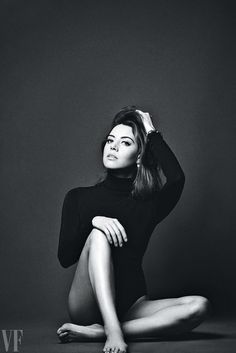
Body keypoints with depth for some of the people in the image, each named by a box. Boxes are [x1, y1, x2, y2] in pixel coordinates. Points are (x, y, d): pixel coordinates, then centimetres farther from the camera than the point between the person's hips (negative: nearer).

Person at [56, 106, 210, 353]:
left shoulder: (149, 204, 9)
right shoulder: (79, 198, 9)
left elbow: (177, 178, -14)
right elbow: (65, 258, -3)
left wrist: (152, 133, -3)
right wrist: (91, 221, -19)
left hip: (130, 305, 2)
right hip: (86, 304, -1)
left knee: (199, 306, -24)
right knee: (99, 235, -25)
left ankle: (95, 332, -29)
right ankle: (112, 330, -37)